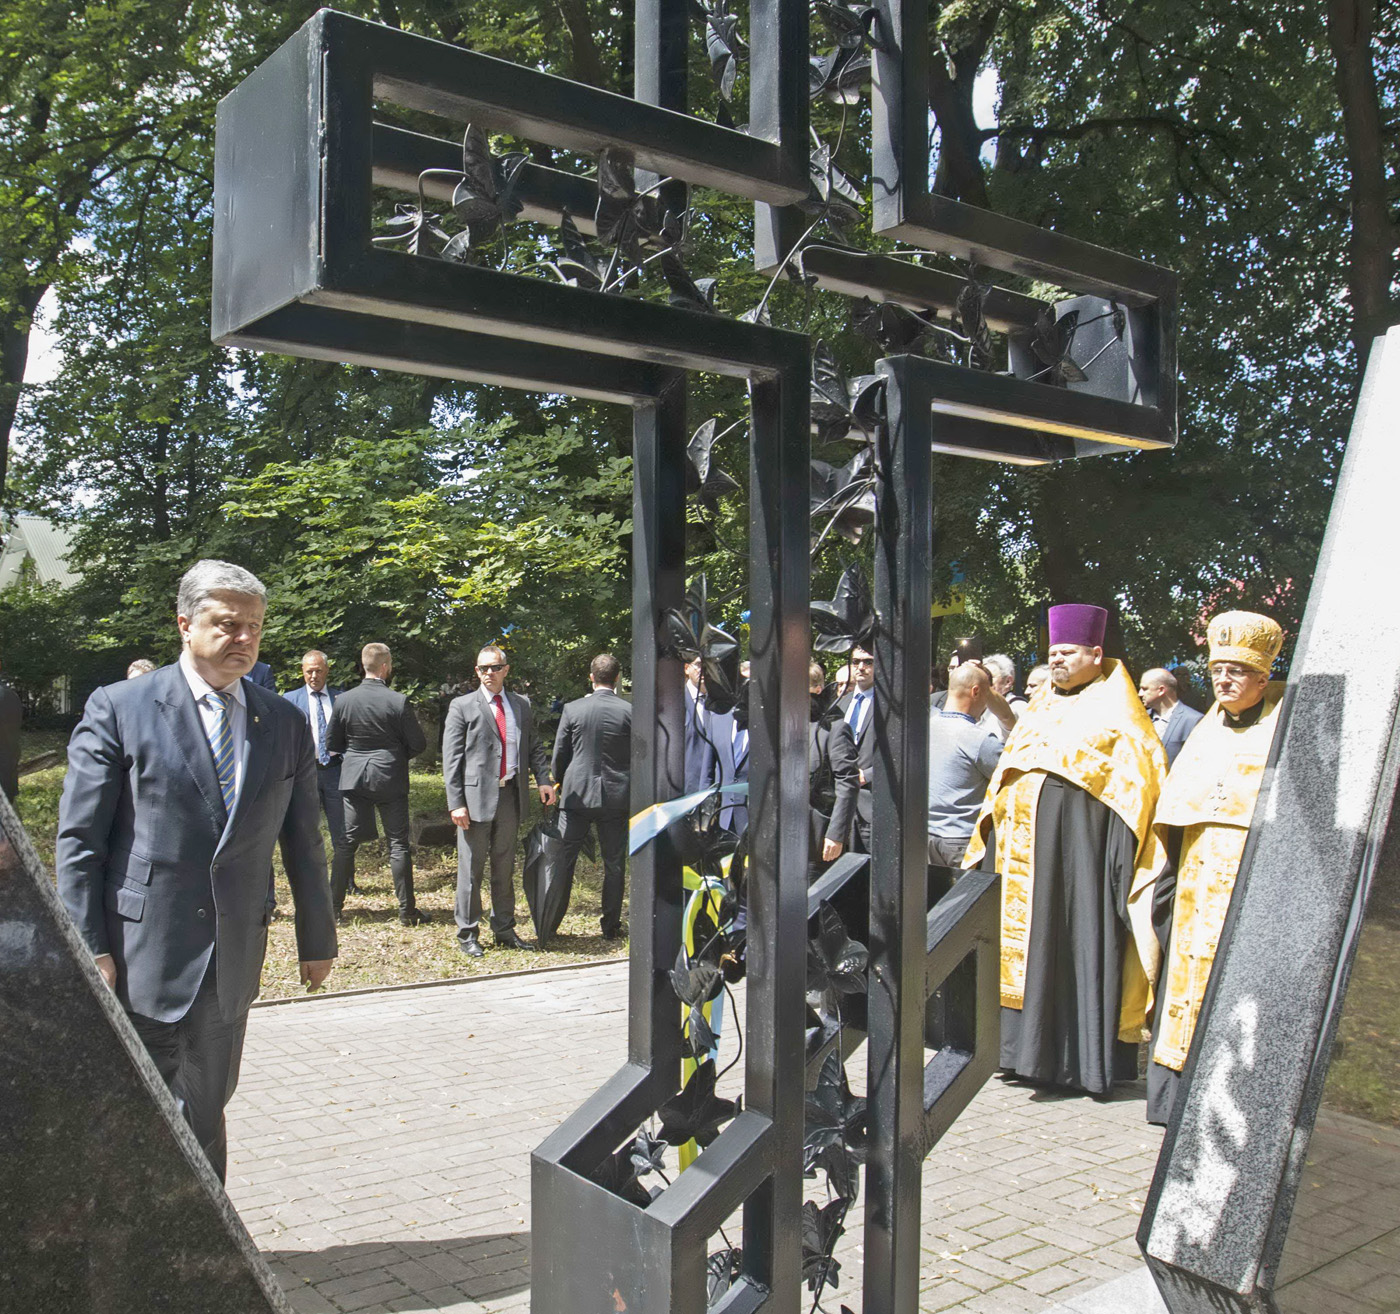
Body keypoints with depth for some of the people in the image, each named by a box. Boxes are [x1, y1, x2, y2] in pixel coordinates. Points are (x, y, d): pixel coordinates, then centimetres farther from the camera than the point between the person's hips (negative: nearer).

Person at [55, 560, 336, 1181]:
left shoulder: (285, 723, 6)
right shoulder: (118, 708, -4)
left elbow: (302, 843, 11)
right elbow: (79, 840, -5)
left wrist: (317, 940, 13)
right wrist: (89, 948, -10)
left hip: (232, 959, 3)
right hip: (141, 957, -3)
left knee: (204, 1113, 14)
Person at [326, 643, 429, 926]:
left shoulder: (343, 700, -3)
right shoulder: (398, 701, -12)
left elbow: (331, 744, 5)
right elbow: (418, 744, -6)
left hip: (353, 778, 2)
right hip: (391, 779, -2)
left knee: (347, 842, 9)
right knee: (398, 844, 4)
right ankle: (406, 910, 7)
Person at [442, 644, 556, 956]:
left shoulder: (521, 704, 12)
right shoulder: (462, 706, -1)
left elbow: (534, 747, 16)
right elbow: (451, 758, -4)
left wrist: (543, 779, -1)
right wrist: (456, 802, -12)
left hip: (511, 797, 4)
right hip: (476, 797, -4)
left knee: (505, 868, 13)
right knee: (471, 869, 2)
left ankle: (504, 930, 24)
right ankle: (468, 934, 13)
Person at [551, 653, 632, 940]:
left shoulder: (572, 709, -3)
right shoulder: (630, 711, -6)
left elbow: (559, 755, 3)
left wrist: (560, 786, 19)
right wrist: (633, 792, 14)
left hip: (577, 794, 0)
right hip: (617, 797, 0)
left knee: (563, 861, 8)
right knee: (614, 865, 8)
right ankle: (611, 926, 13)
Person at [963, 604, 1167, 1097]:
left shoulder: (1115, 713, -1)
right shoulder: (1041, 709, 19)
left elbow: (1141, 780, -8)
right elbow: (1008, 772, 22)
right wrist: (998, 825, 13)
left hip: (1079, 847, -7)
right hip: (1025, 848, 7)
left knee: (1077, 942, -4)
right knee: (1026, 942, 7)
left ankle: (1085, 1057, 4)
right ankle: (1029, 1046, 15)